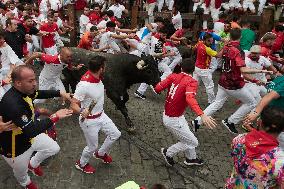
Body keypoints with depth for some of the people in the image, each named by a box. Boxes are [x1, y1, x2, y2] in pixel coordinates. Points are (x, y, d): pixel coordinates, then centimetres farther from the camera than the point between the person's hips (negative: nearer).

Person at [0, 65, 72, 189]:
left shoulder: (24, 90, -14)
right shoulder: (12, 104, -41)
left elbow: (38, 94, 9)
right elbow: (31, 131, -42)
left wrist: (60, 93, 0)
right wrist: (55, 117, -38)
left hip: (30, 135, 7)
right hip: (15, 147, -7)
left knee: (54, 149, 17)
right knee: (21, 172, 21)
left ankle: (33, 164, 45)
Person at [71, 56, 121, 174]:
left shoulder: (98, 78, -9)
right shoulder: (84, 85, -33)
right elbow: (73, 104, -29)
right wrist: (82, 111, -48)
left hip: (101, 115, 8)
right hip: (89, 121, -8)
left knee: (115, 134, 17)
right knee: (92, 147, 9)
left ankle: (101, 153, 42)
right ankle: (81, 164, 41)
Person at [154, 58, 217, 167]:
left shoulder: (173, 76, -2)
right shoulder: (191, 82, -18)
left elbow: (157, 88, -8)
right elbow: (190, 98, -38)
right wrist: (202, 115, -50)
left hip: (167, 115, 8)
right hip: (174, 120, -8)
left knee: (188, 137, 28)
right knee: (192, 142, 14)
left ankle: (191, 158, 49)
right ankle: (168, 153, 27)